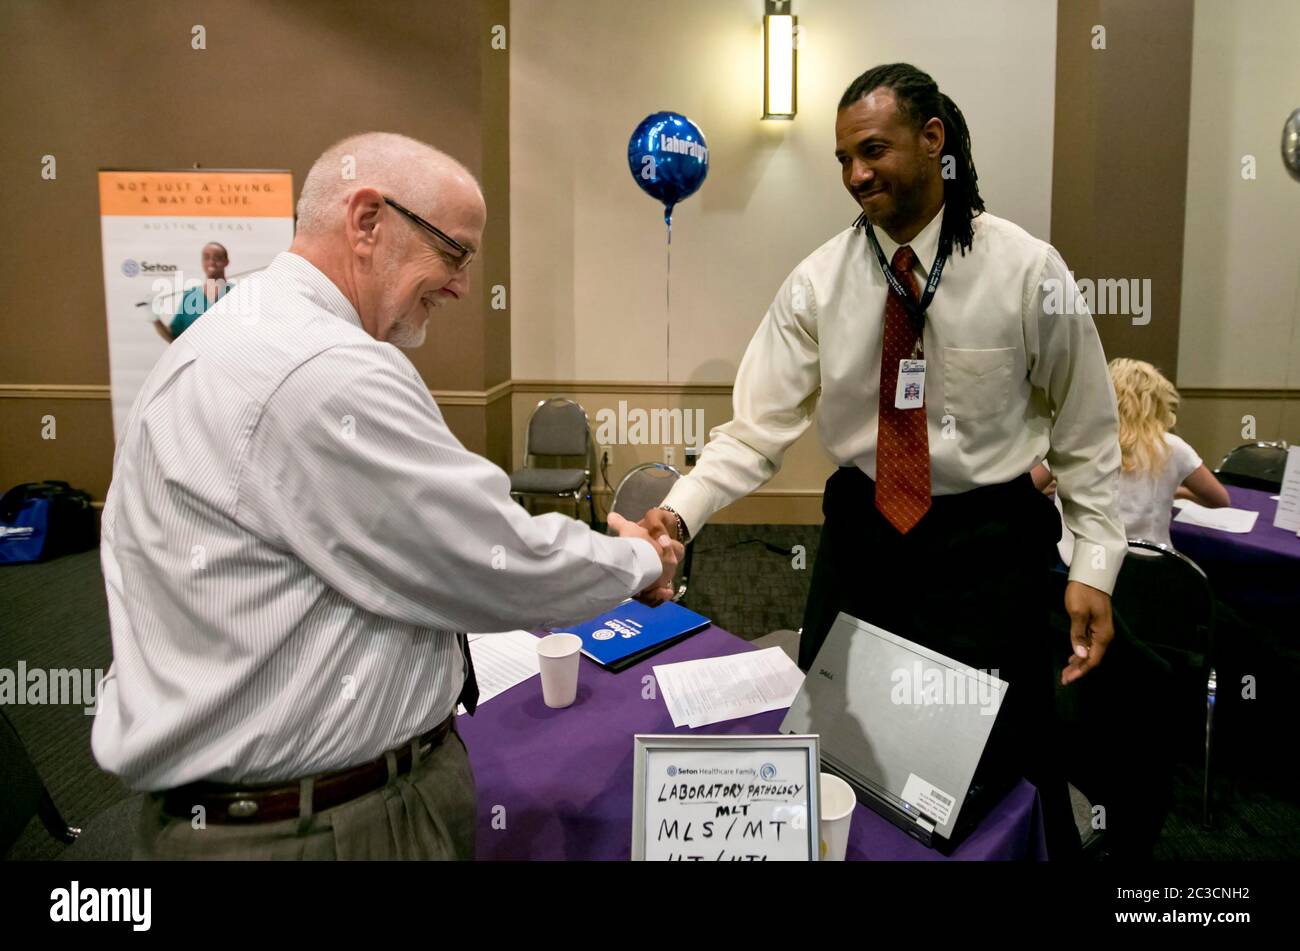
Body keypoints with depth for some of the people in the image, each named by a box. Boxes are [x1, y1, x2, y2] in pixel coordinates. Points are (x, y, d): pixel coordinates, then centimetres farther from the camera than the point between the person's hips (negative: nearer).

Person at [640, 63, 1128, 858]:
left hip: (987, 544, -2)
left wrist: (1095, 565, -7)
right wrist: (682, 510, -23)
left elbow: (1087, 431, -3)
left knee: (999, 763, 11)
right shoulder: (820, 280, -5)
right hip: (861, 531, 3)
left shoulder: (1029, 272, -9)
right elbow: (760, 423, -10)